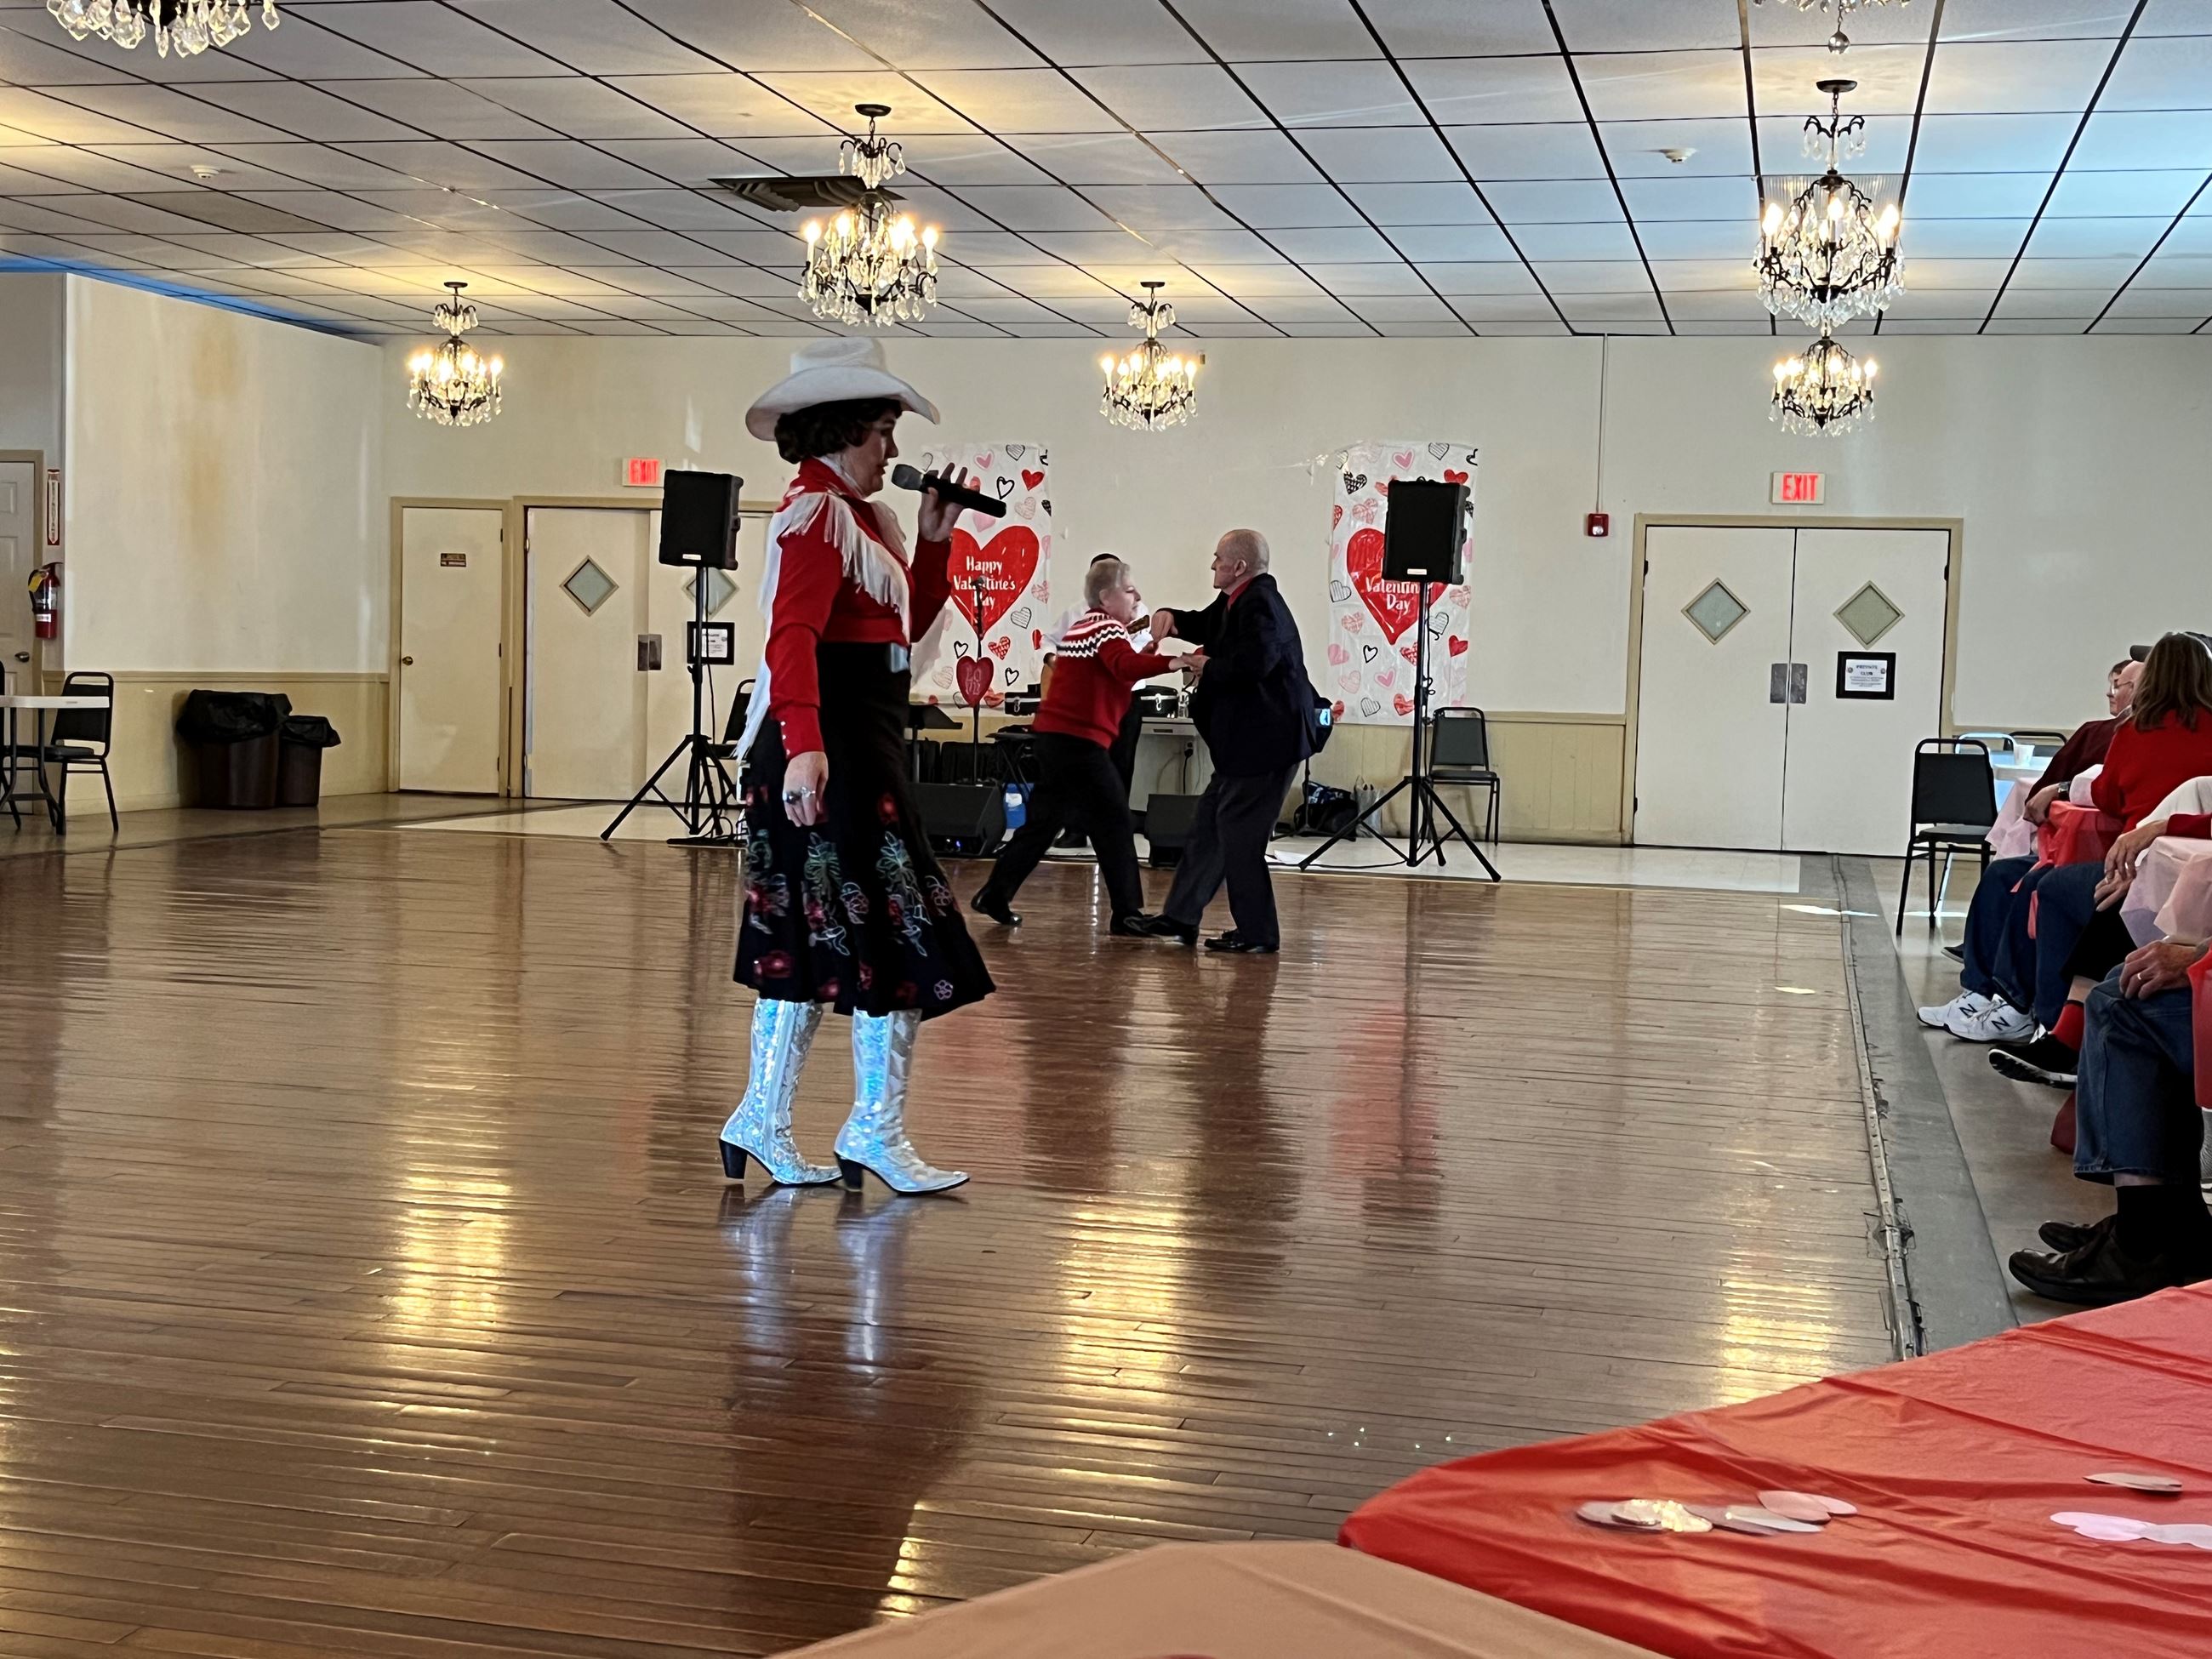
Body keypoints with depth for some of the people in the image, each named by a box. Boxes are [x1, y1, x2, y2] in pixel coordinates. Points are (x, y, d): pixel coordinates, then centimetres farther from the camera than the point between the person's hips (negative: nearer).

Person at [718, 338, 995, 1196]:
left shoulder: (856, 515, 20)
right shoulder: (815, 512, -11)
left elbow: (908, 620, 25)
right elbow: (792, 636, -25)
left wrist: (933, 542, 11)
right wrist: (804, 747, -37)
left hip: (860, 742, 10)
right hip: (828, 746, -10)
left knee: (812, 935, 12)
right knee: (894, 929, -6)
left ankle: (762, 1121, 18)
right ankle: (876, 1131, 2)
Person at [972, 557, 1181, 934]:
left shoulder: (1080, 627, 20)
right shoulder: (1107, 629, -10)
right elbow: (1126, 666, -30)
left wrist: (1144, 657, 7)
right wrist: (1171, 662, -44)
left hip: (1055, 735, 9)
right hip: (1080, 740, -9)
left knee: (1044, 820, 14)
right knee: (1114, 823, -4)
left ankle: (995, 896, 15)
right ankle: (1127, 913, -3)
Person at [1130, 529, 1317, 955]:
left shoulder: (1260, 605, -19)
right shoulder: (1237, 601, 13)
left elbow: (1253, 663, -34)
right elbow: (1203, 625, 31)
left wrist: (1207, 668, -16)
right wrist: (1170, 617, 9)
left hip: (1266, 740, -11)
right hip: (1246, 741, 11)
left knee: (1238, 832, -5)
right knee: (1209, 824, 14)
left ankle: (1257, 933, 3)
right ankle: (1180, 918, 22)